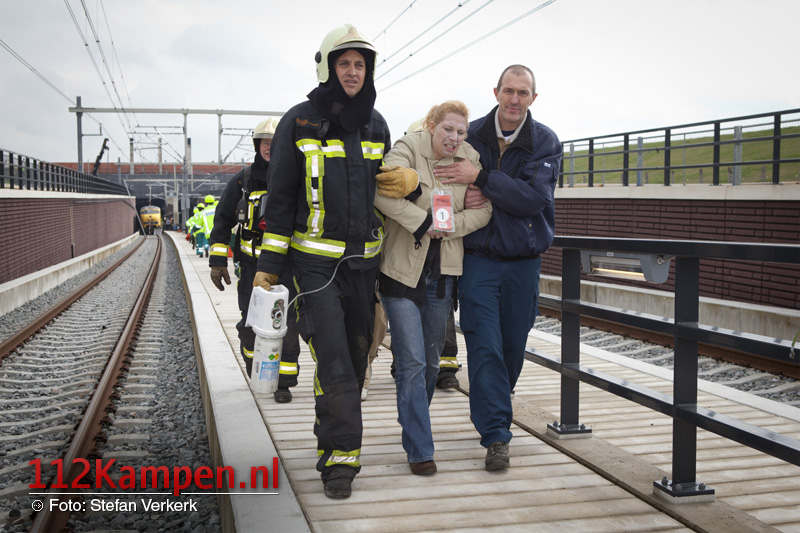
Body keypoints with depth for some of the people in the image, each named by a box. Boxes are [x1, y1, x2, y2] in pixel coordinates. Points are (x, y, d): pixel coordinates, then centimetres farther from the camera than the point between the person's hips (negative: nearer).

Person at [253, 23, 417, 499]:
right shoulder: (299, 123, -3)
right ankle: (342, 457, -2)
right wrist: (268, 265, -5)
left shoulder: (377, 125, 10)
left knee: (356, 357, 10)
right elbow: (281, 197, -2)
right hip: (314, 260, -4)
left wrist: (408, 180, -3)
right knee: (333, 361, -11)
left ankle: (333, 440, 27)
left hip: (364, 262, 5)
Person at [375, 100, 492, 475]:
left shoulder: (468, 159, 6)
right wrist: (424, 222, -21)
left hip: (442, 274, 5)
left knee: (431, 361, 16)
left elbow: (483, 211, 2)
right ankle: (420, 450, 0)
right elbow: (383, 193, -24)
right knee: (412, 362, -7)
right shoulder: (408, 149, -8)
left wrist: (449, 226, -12)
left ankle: (413, 426, 39)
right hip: (402, 271, -5)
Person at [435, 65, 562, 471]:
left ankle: (492, 413, 34)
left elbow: (533, 196, -17)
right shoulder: (471, 136, 1)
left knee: (513, 346, 11)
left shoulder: (545, 142, -2)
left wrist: (479, 179, -24)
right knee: (485, 346, -7)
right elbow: (446, 183, 11)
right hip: (478, 258, -1)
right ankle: (496, 435, -3)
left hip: (523, 262, 1)